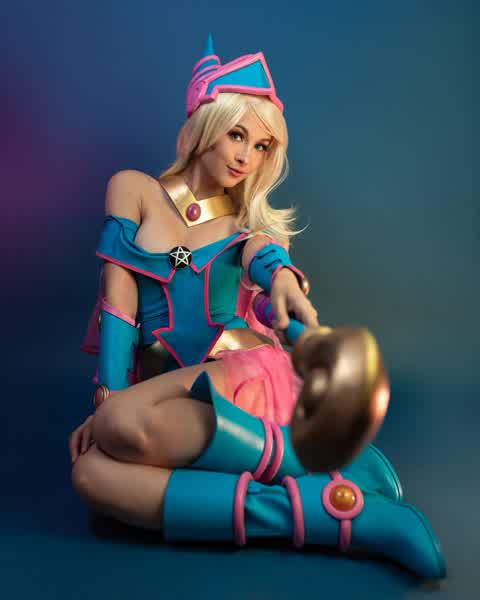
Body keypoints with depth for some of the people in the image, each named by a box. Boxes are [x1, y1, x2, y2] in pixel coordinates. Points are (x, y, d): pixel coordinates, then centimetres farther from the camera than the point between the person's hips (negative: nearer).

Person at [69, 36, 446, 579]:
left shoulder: (249, 221, 14)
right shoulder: (133, 189, 11)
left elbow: (264, 256, -11)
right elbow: (118, 296, 2)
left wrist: (282, 276, -36)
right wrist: (109, 393, -9)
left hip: (245, 373, -2)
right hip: (162, 391, 2)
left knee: (123, 425, -34)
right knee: (91, 475, -33)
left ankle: (331, 465, -24)